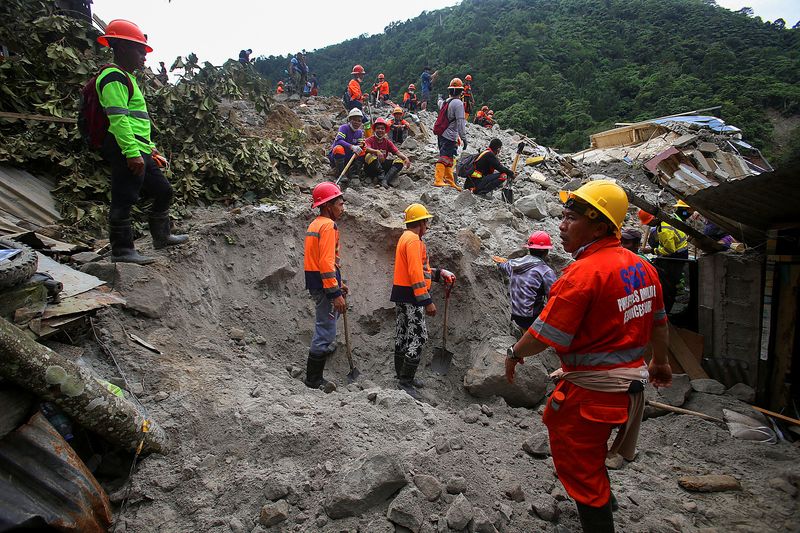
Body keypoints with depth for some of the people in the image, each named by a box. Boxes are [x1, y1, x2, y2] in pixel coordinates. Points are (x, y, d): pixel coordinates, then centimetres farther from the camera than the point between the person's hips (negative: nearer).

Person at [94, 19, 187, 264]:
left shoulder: (125, 78, 25)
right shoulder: (114, 77, -9)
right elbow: (118, 118, -19)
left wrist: (150, 148, 28)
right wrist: (132, 152, -26)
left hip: (139, 151, 11)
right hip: (126, 151, -11)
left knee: (163, 190, 16)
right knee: (124, 199, -5)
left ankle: (161, 236, 28)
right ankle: (121, 250, 2)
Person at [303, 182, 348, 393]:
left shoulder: (315, 224, 16)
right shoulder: (328, 226, -15)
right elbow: (326, 262, -23)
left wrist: (338, 283, 24)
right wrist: (336, 293, -23)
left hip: (315, 281, 10)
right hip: (324, 285, -10)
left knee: (324, 327, 21)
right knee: (325, 331, -2)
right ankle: (314, 379, 8)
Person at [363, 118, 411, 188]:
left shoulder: (387, 142, 12)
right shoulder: (370, 140, 0)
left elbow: (397, 152, -1)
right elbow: (367, 149, -23)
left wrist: (406, 158, -21)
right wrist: (377, 152, -44)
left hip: (383, 165, 4)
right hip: (371, 168, -4)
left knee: (400, 161, -15)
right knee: (369, 155, -33)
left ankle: (385, 180, -37)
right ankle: (381, 177, -43)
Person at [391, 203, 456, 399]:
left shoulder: (406, 237, 17)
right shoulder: (413, 240, -16)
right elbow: (416, 274, -23)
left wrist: (440, 273, 13)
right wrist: (427, 301, -23)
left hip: (401, 295, 11)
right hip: (410, 297, -11)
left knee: (403, 335, 15)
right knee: (418, 337, -7)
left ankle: (403, 376, 26)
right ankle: (405, 382, -3)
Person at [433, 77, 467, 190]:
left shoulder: (446, 102, 15)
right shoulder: (458, 103, -11)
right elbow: (460, 122, -17)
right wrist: (464, 137, -14)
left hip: (442, 134, 9)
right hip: (450, 136, -9)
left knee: (449, 159, 15)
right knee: (444, 158, -12)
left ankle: (449, 181, 20)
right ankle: (438, 180, -17)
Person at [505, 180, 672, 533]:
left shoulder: (584, 272, -25)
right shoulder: (642, 267, 2)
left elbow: (545, 335, -23)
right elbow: (658, 322, 15)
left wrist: (515, 353, -5)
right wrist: (660, 362, 31)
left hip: (590, 390, -10)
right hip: (631, 382, 10)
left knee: (579, 469, 8)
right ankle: (602, 499, 57)